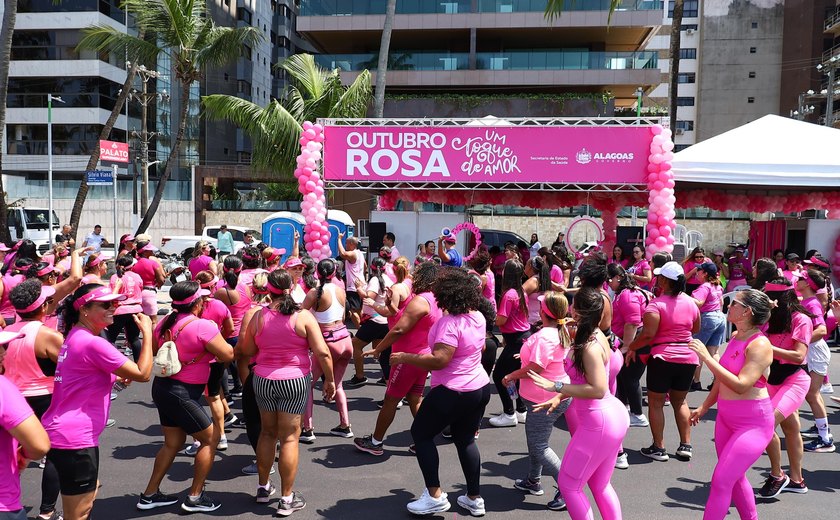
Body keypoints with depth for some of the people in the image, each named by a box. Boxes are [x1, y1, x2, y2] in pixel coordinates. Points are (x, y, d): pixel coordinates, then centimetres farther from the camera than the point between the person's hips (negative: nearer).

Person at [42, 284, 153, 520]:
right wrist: (147, 332, -13)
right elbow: (143, 373, -18)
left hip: (60, 432, 10)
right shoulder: (93, 343, -21)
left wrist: (116, 376, 10)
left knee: (90, 490, 27)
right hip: (74, 438, -10)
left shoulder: (75, 337, 9)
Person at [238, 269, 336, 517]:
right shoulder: (303, 316, -11)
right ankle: (287, 499, 11)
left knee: (267, 433, 20)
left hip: (263, 381, 3)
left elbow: (246, 350, 8)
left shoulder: (259, 316, -3)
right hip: (294, 382, -3)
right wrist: (329, 380, -2)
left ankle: (263, 487, 33)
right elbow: (322, 353, -13)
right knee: (289, 437, 4)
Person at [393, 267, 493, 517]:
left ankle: (435, 496, 9)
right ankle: (474, 498, 25)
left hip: (453, 393, -8)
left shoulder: (450, 322, -23)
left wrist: (405, 358, -20)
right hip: (480, 387, 9)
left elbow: (439, 360, -30)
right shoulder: (478, 316, 3)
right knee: (465, 440, 20)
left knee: (420, 433, 9)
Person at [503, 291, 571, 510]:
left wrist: (511, 376, -14)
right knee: (534, 439, 24)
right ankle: (533, 481, 38)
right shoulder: (561, 331, 2)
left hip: (546, 400, -10)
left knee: (539, 446, 0)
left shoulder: (544, 336, -28)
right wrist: (527, 355, 16)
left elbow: (535, 368, -28)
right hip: (556, 394, 10)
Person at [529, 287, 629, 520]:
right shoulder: (596, 336, 5)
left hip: (599, 423, -10)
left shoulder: (590, 347, -23)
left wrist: (555, 386, -26)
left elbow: (598, 390, -28)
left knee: (568, 484, 5)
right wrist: (559, 398, 9)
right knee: (600, 485, 21)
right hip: (613, 416, 10)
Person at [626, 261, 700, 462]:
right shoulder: (690, 302, 4)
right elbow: (696, 329, 18)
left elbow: (648, 334, -20)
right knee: (680, 402, 20)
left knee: (655, 403, 8)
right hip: (688, 357, 5)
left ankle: (658, 448, 9)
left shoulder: (656, 304, -13)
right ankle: (685, 445, 18)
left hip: (663, 357, -5)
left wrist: (631, 347, -7)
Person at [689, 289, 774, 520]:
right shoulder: (735, 337, 5)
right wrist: (704, 407, 20)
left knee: (720, 481, -9)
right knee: (735, 478, 19)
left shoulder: (760, 345, -21)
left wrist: (707, 358, -29)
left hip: (753, 425, -9)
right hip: (726, 419, 9)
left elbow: (741, 385, -30)